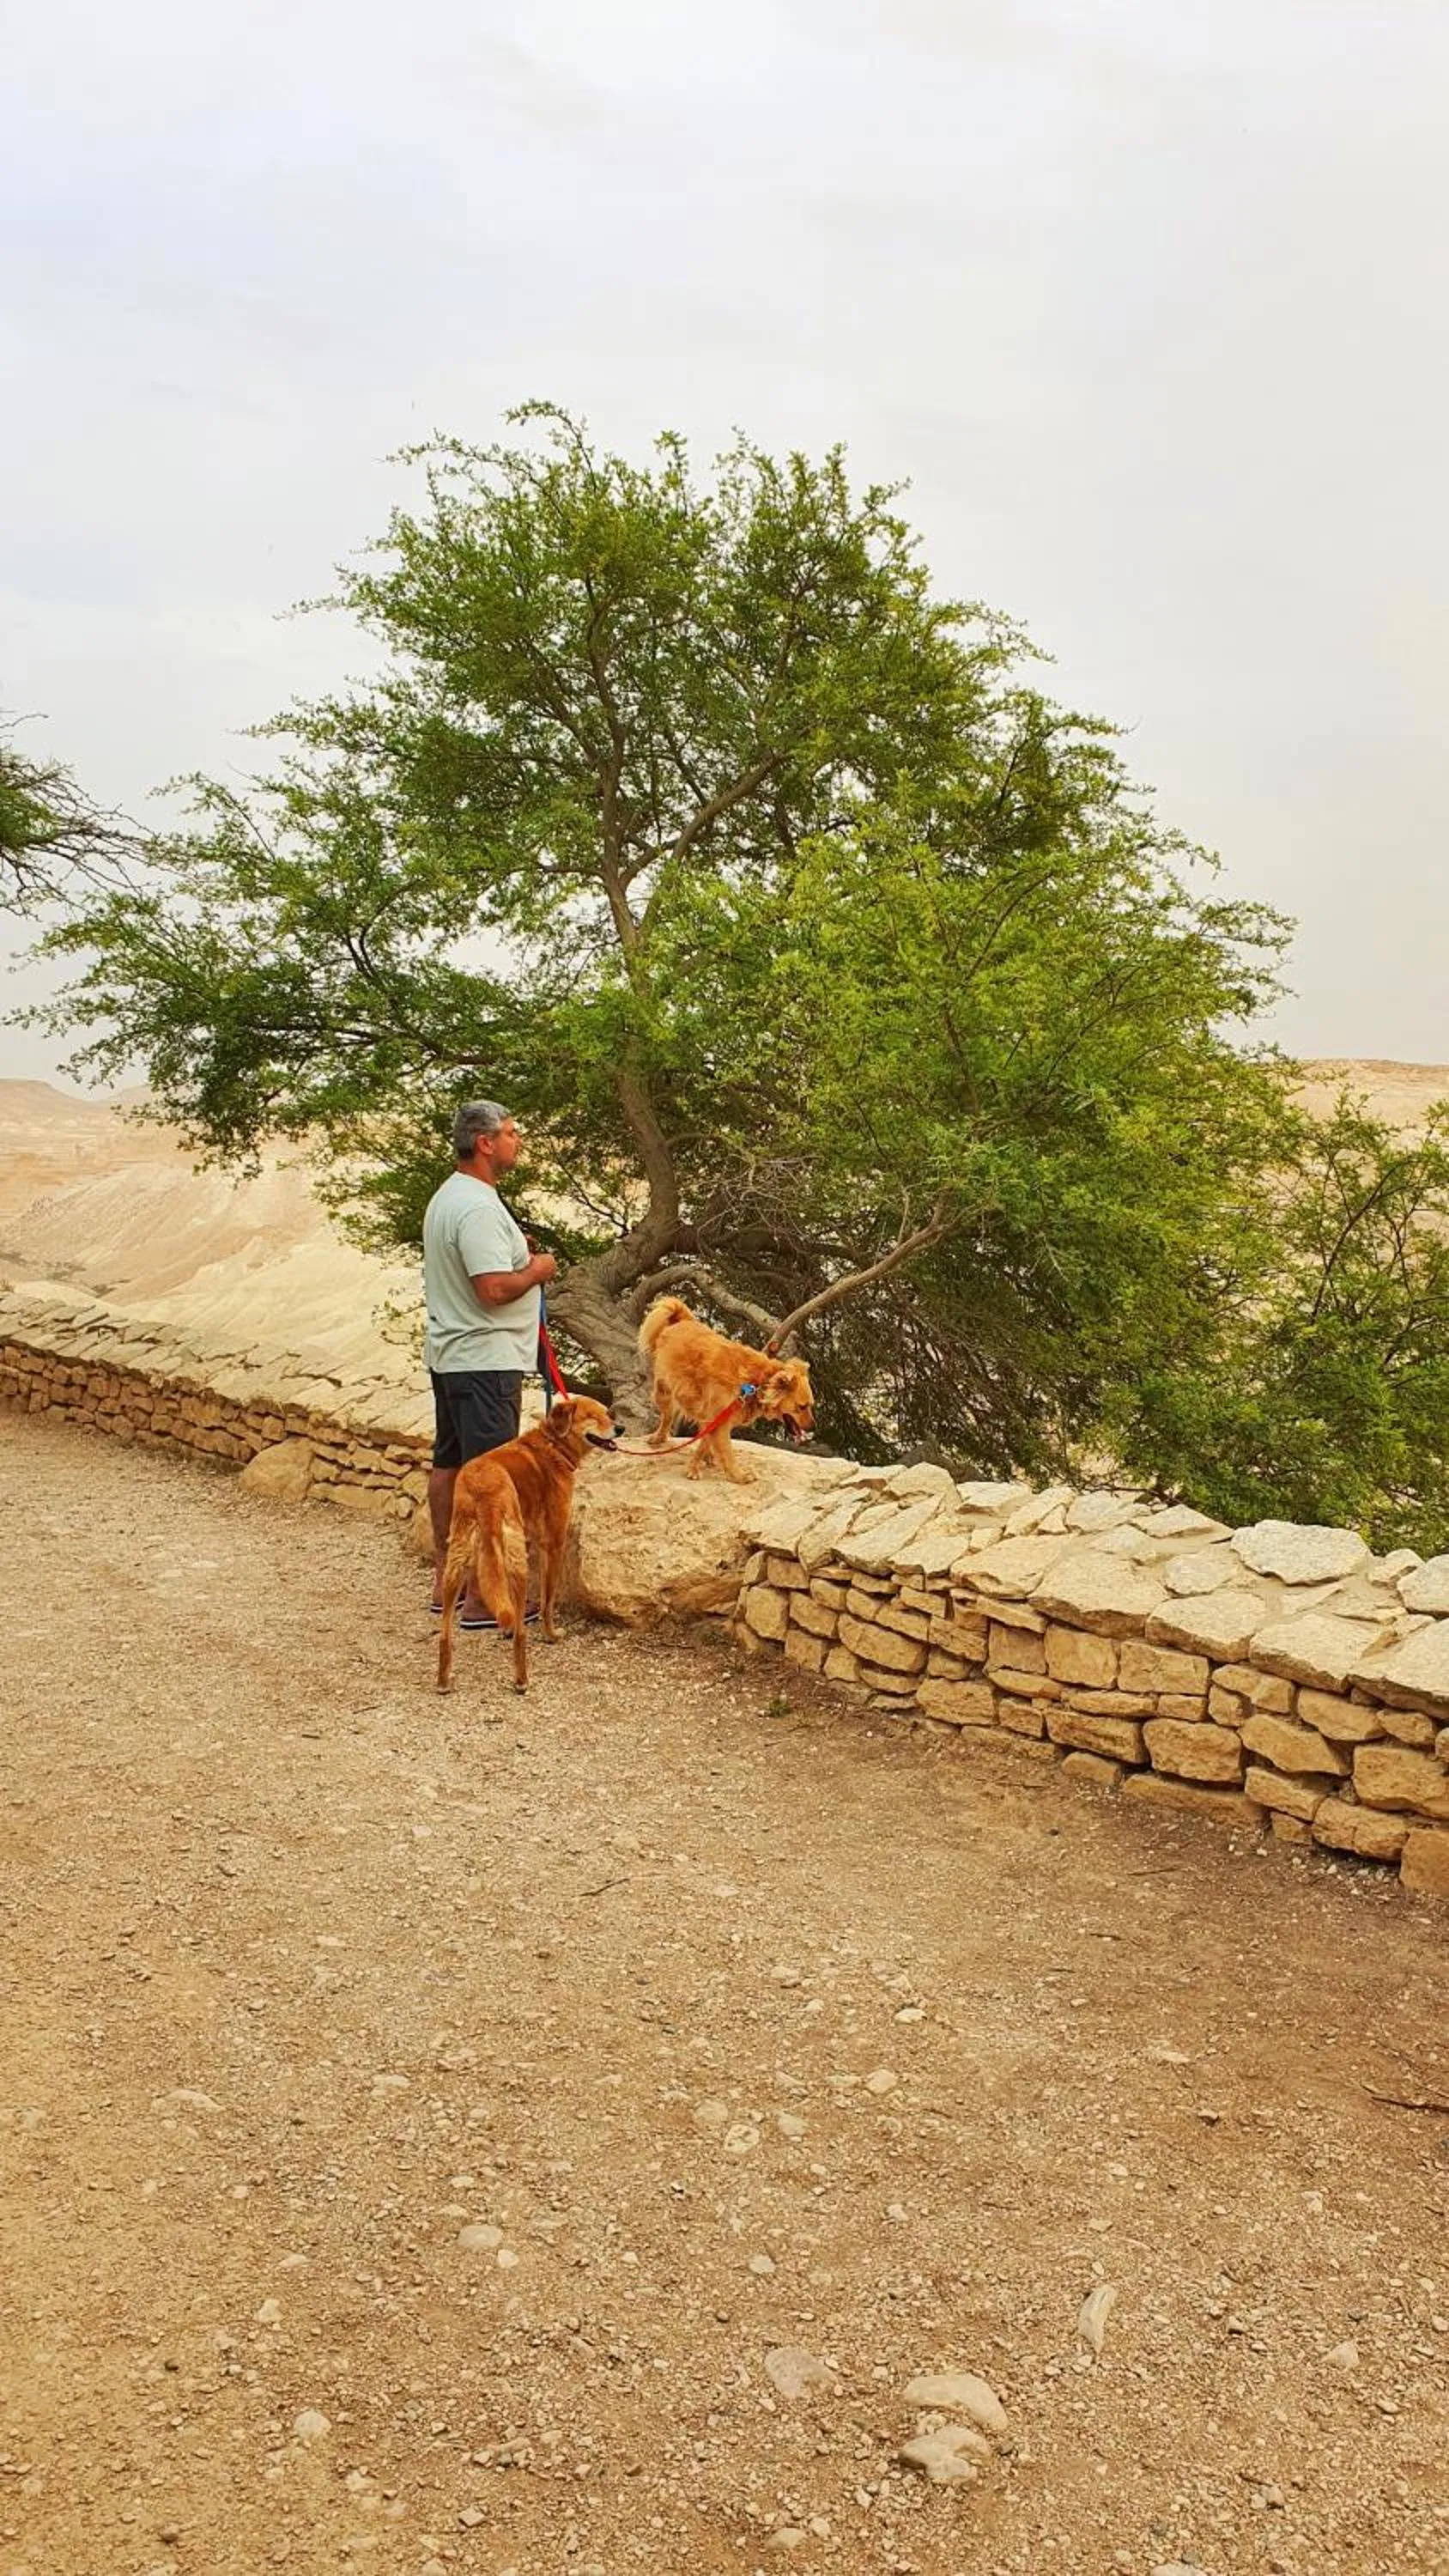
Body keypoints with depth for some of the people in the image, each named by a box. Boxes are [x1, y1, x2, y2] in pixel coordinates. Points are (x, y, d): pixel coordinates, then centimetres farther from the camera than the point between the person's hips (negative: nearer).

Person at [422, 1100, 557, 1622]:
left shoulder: (447, 1197, 13)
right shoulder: (479, 1208, -21)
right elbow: (494, 1289, -27)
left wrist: (511, 1249, 12)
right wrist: (536, 1271, -10)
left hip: (448, 1354, 11)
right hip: (485, 1360, -11)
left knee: (449, 1464, 15)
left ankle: (446, 1580, 25)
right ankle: (481, 1599, -2)